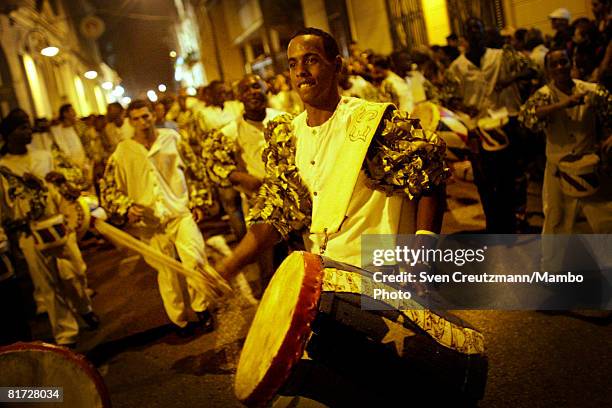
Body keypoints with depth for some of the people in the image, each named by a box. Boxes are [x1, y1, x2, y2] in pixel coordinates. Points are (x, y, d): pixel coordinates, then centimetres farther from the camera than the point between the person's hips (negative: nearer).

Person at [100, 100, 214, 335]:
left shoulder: (172, 139, 2)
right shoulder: (123, 153, 0)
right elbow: (109, 189, 5)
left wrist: (195, 203, 9)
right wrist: (127, 208, -11)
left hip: (180, 212, 0)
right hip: (150, 222, 0)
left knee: (196, 261, -14)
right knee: (166, 274, 9)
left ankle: (201, 306, 11)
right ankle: (179, 320, 26)